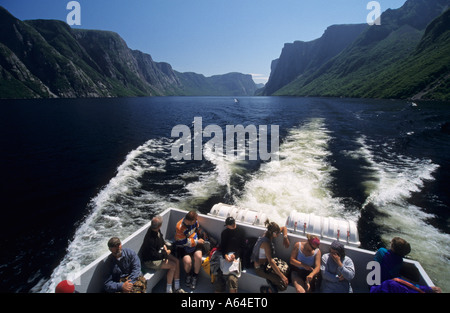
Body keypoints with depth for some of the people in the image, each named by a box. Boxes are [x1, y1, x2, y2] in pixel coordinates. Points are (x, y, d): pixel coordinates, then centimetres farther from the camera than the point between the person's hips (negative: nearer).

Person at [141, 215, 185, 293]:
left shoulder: (157, 231, -10)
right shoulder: (150, 239, -35)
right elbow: (153, 255, -27)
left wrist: (164, 245, -5)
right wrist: (166, 253, -15)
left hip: (159, 252, 8)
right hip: (150, 261, -8)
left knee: (177, 261, -3)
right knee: (173, 265, -16)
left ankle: (177, 287, 7)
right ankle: (168, 289, 2)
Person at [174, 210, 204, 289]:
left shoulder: (194, 221, -12)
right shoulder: (180, 227, -28)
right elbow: (183, 242, -21)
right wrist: (197, 242, -16)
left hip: (195, 243, 4)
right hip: (183, 246, -4)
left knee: (198, 257, -22)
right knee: (187, 261, -26)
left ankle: (195, 276, 4)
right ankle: (188, 274, 11)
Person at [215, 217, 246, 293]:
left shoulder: (241, 231, 6)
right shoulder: (224, 232, 13)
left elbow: (242, 246, 3)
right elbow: (222, 246, 9)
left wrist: (235, 255, -12)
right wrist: (225, 255, -11)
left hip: (236, 255, -2)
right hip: (226, 254, 2)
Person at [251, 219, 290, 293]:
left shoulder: (269, 233, -6)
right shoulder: (265, 242, -30)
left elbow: (284, 228, 9)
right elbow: (270, 261, -31)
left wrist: (285, 238, -11)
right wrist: (282, 276, -29)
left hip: (266, 262, 9)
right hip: (261, 267, -9)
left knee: (286, 268, -6)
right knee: (283, 283, -17)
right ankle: (265, 290, 4)